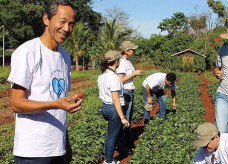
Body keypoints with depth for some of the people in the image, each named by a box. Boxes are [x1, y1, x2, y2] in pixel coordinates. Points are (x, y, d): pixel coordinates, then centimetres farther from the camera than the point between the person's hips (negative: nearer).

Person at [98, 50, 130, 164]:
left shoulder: (101, 76, 6)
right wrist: (122, 117, -20)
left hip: (104, 107, 9)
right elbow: (115, 100, -23)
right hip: (113, 109, -9)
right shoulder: (113, 77, -21)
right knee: (112, 136, 5)